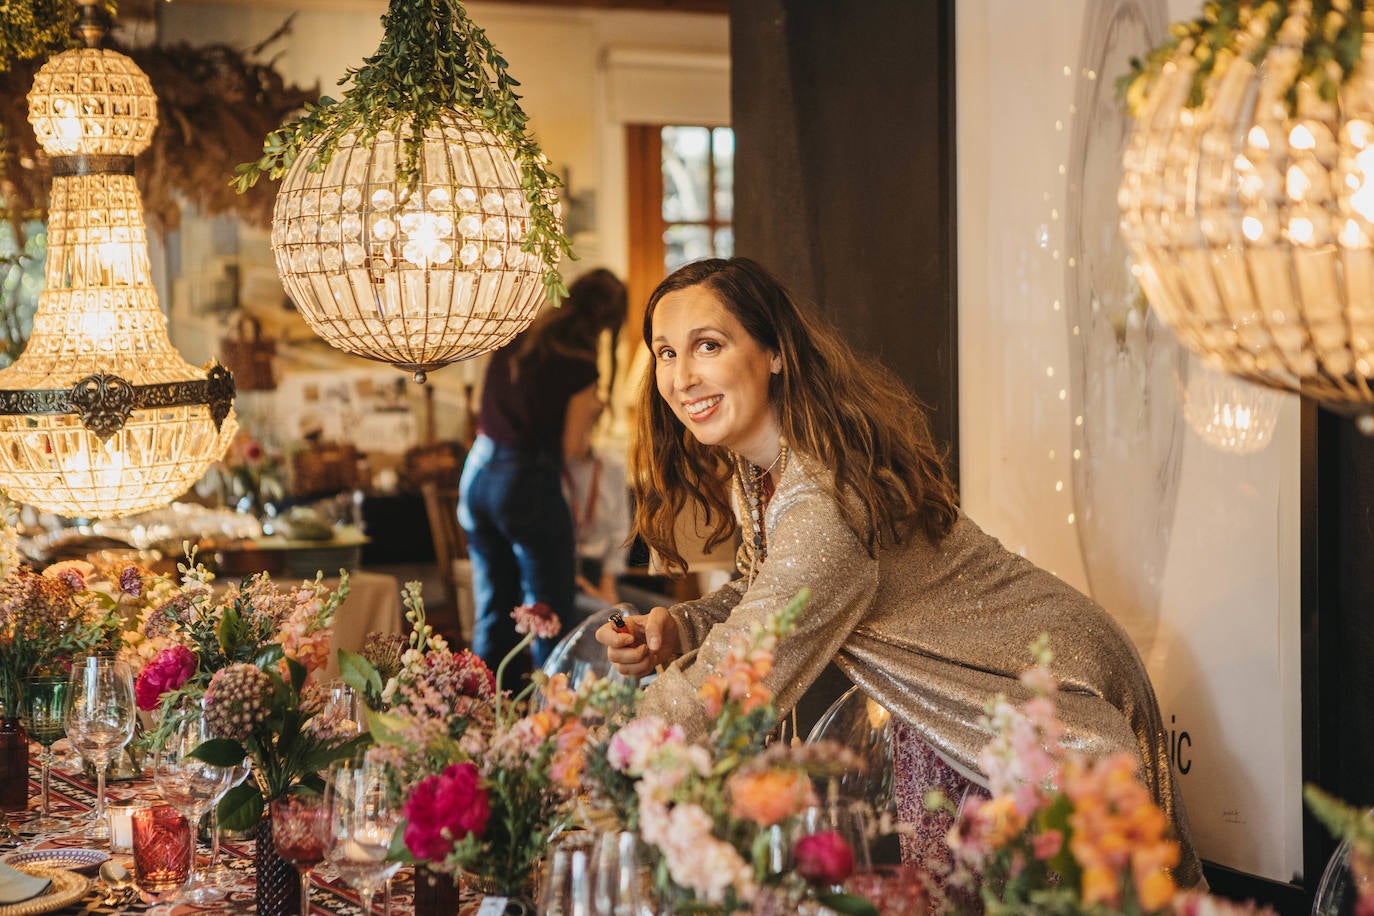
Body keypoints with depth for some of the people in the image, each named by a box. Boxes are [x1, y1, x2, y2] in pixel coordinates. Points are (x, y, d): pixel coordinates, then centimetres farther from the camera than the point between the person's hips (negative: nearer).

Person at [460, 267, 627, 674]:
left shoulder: (513, 339, 8)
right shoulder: (578, 366, -11)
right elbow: (572, 446, -9)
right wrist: (591, 416, 9)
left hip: (477, 473, 7)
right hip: (529, 481, -7)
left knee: (492, 611, 15)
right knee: (553, 617, 3)